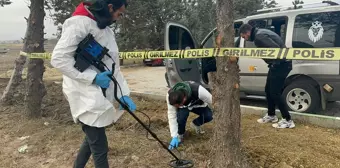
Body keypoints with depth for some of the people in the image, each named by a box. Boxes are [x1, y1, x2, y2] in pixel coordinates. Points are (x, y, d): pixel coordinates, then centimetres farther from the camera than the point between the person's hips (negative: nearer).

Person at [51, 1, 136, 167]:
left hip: (101, 95, 9)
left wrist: (123, 94, 3)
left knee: (92, 139, 22)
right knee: (99, 147, -2)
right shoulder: (79, 23, -14)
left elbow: (112, 65, 12)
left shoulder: (106, 29, 14)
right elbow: (58, 58, -20)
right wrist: (93, 77, -20)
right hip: (86, 97, -9)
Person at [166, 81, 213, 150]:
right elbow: (172, 116, -29)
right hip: (183, 107, 0)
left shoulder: (198, 90, -44)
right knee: (181, 116, -33)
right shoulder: (170, 95, -36)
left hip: (198, 105, 0)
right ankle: (180, 134, -3)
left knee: (209, 116, -27)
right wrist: (174, 136, -28)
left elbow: (212, 101, -26)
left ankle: (195, 124, 6)